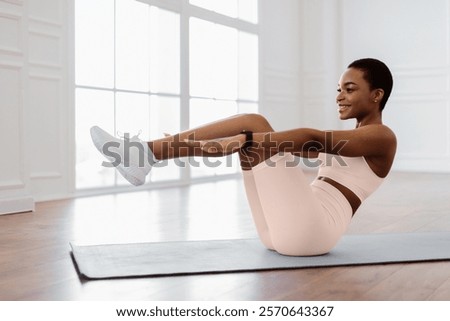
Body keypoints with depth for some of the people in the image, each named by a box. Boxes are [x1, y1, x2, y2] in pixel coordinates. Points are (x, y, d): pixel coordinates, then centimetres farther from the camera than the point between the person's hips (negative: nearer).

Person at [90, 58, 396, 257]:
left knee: (254, 124, -16)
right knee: (250, 128, -1)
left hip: (310, 231, -8)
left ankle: (148, 154, -16)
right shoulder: (342, 140, 27)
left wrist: (242, 139, -28)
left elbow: (313, 137, -17)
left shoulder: (382, 136, -2)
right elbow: (298, 146, 22)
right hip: (283, 232, 8)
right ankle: (147, 154, -10)